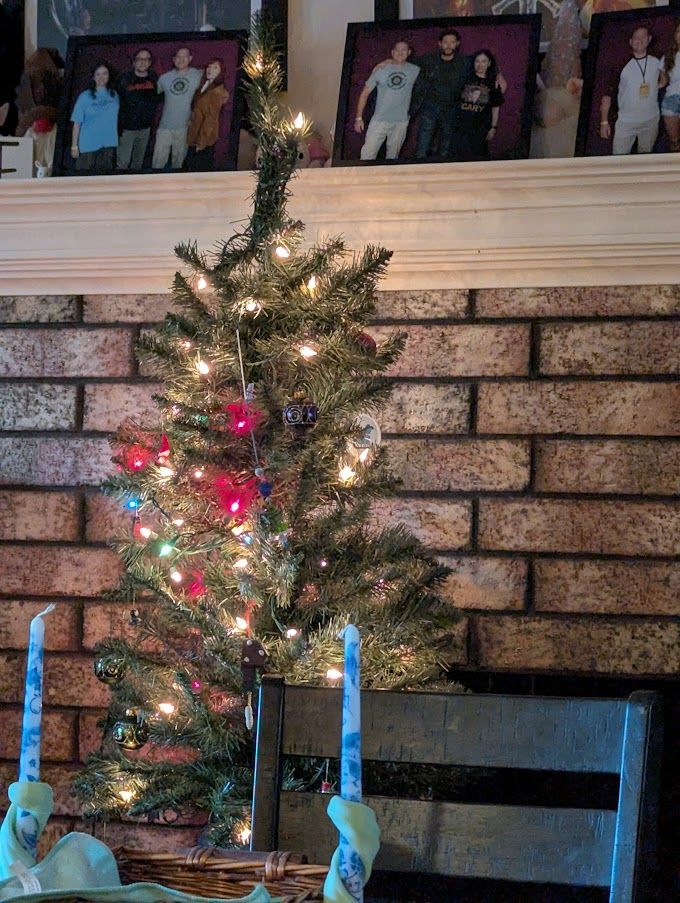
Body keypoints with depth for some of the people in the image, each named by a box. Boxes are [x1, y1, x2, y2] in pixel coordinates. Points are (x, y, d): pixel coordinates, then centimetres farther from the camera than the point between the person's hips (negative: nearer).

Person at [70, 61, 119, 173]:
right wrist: (74, 146, -8)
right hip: (88, 146, -3)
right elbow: (77, 122, -4)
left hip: (109, 145, 3)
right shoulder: (85, 96, -2)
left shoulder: (114, 96, 8)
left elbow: (116, 119, 11)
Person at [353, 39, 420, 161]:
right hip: (379, 120, -1)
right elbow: (365, 94, 8)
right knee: (368, 155, -10)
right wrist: (359, 118, 3)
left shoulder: (415, 71, 4)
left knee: (393, 156, 9)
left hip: (401, 122, 1)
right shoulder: (381, 70, 4)